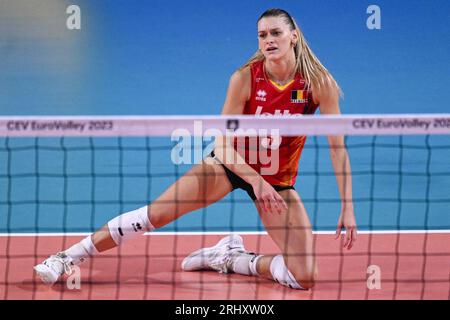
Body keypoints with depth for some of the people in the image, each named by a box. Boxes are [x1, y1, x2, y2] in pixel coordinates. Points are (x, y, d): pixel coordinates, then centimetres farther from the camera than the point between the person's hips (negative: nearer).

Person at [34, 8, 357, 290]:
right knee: (154, 214, -16)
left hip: (278, 179, 1)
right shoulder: (245, 77, -20)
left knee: (306, 277, -13)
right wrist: (255, 181, -32)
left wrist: (348, 208, -21)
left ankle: (233, 259, 11)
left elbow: (338, 147, -17)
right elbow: (223, 144, -18)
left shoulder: (318, 82, -20)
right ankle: (69, 256, -4)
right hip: (231, 163, -1)